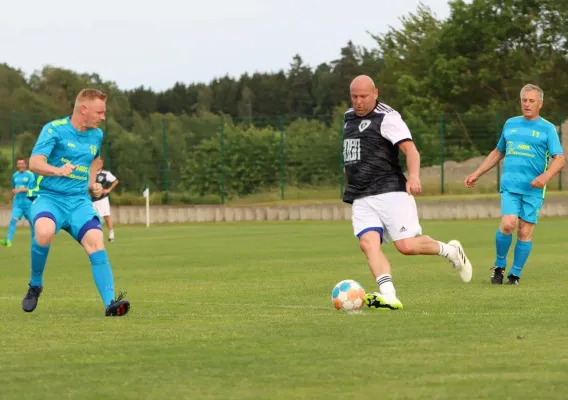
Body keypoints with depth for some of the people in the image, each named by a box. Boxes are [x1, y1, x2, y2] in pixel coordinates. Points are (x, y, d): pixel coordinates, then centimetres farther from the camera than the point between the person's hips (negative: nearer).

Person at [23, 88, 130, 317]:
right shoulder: (54, 129, -6)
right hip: (49, 197, -4)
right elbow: (35, 163, -16)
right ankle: (35, 284, -8)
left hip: (79, 201, 4)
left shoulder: (96, 135, 12)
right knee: (44, 232, -35)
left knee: (96, 242, -22)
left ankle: (110, 303, -25)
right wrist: (58, 170, -35)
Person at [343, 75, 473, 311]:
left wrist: (413, 175, -34)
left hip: (390, 192, -7)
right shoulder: (349, 117, 18)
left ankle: (450, 251, 15)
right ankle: (388, 296, -29)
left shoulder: (387, 118, -7)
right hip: (361, 200, 7)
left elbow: (410, 149, -19)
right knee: (368, 243, -18)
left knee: (406, 245, -14)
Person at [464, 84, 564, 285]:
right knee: (508, 224, -16)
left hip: (533, 189, -1)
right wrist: (476, 174, 25)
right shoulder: (510, 124, 16)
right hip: (509, 185, 1)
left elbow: (559, 159, -2)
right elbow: (498, 152, 28)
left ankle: (515, 274, 8)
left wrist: (546, 176, -21)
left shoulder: (547, 129, 5)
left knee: (525, 231, -3)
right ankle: (499, 265, 4)